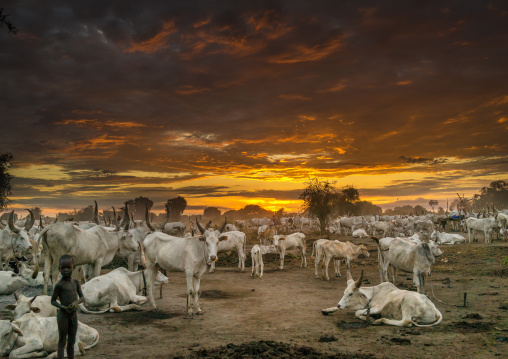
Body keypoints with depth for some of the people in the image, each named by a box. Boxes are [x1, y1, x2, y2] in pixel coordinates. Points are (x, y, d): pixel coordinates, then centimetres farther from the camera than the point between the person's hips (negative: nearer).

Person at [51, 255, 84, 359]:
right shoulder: (59, 285, -10)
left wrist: (77, 302, -16)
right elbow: (53, 301, -4)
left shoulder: (75, 282, 4)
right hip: (63, 315, -5)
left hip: (74, 315, 5)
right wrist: (63, 307, -19)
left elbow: (82, 297, 6)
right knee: (62, 342, 0)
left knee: (71, 342, 12)